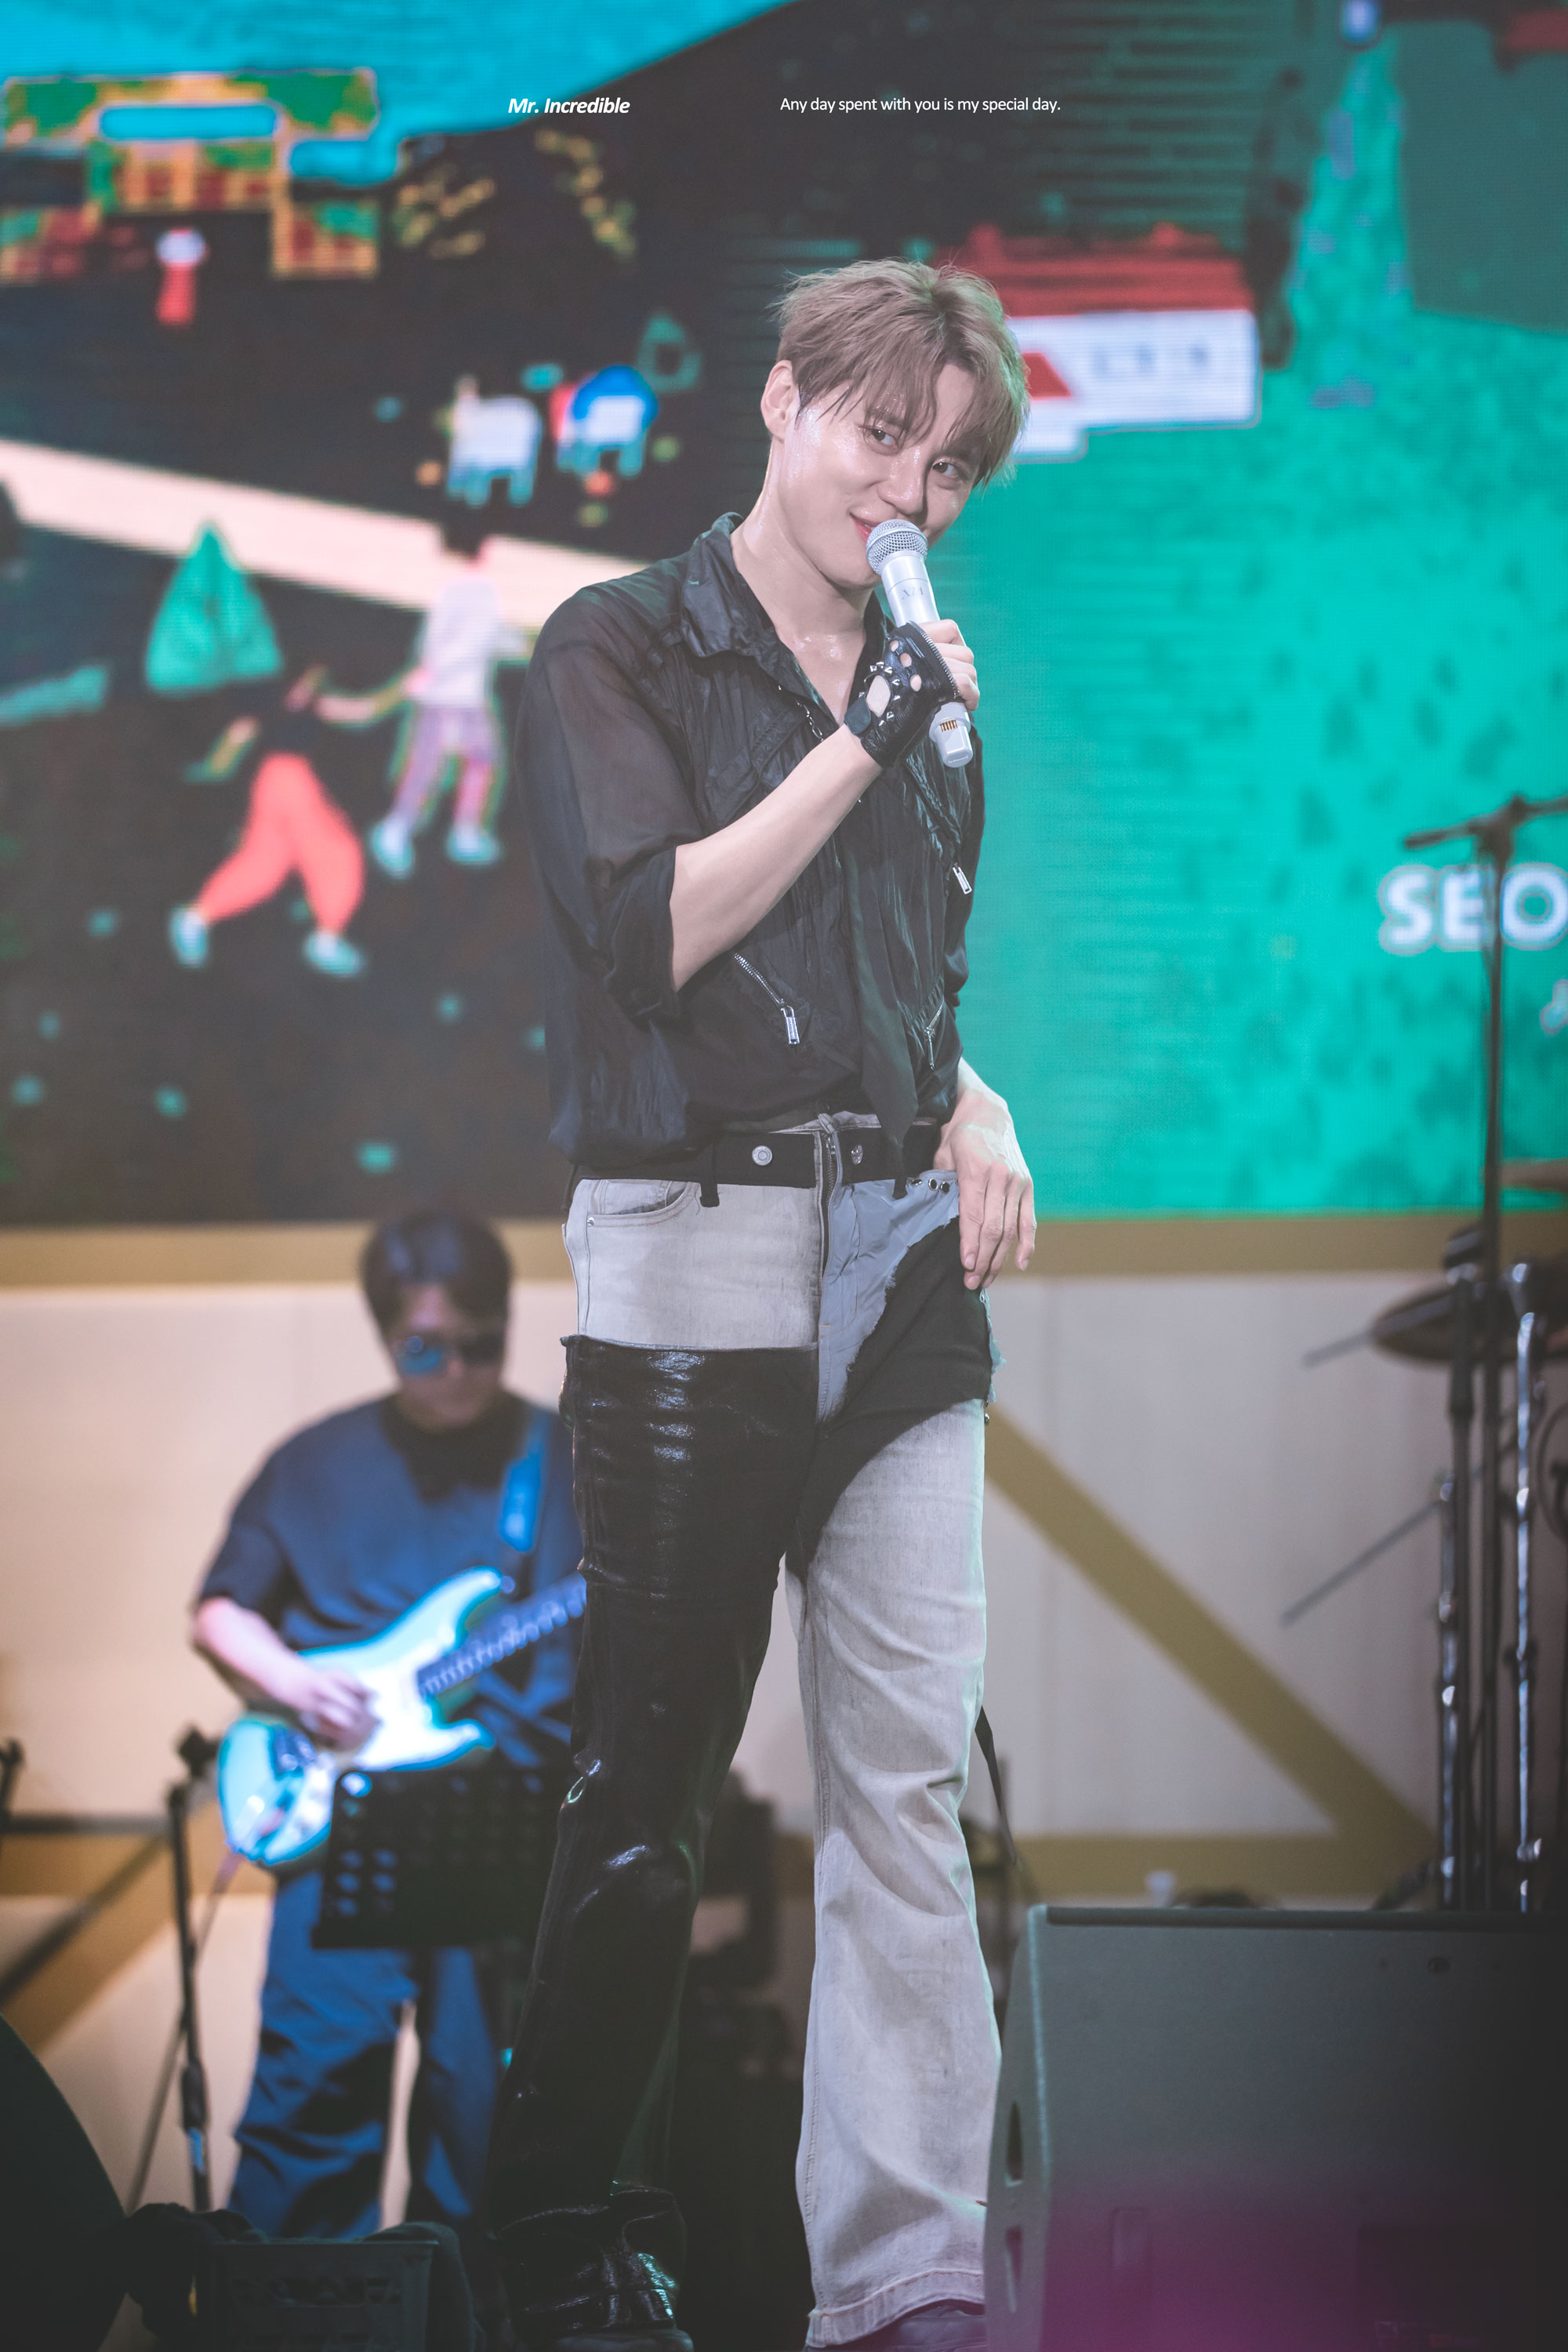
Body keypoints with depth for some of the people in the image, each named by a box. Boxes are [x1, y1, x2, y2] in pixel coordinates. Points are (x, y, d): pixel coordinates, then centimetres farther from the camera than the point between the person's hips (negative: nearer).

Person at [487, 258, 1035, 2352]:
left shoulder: (925, 694, 18)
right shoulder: (621, 651, 1)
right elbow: (650, 933, -12)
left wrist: (979, 1120, 7)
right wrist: (858, 740, -11)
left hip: (902, 1266, 5)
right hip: (698, 1258, -5)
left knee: (912, 1776, -3)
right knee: (651, 1783, 0)